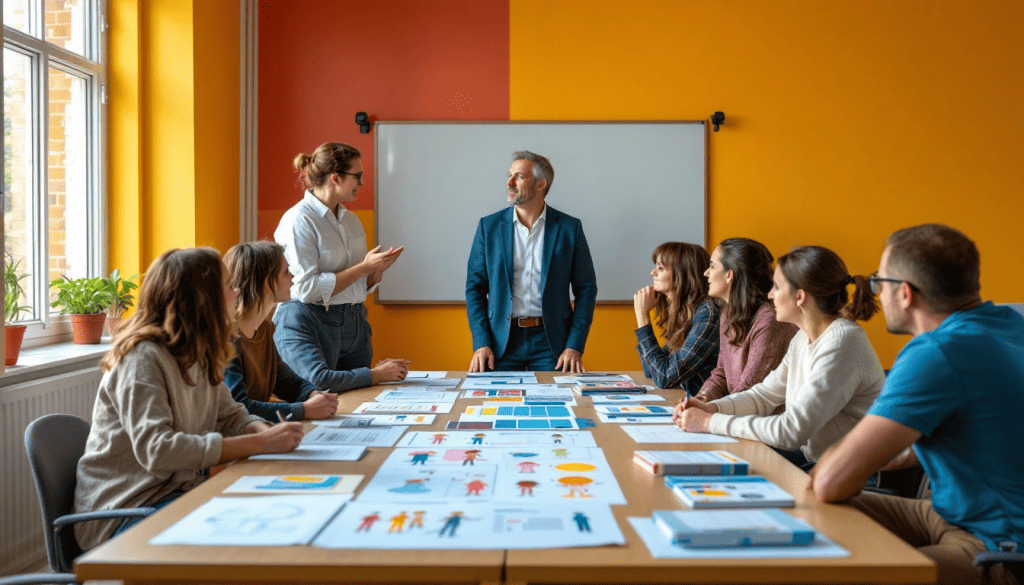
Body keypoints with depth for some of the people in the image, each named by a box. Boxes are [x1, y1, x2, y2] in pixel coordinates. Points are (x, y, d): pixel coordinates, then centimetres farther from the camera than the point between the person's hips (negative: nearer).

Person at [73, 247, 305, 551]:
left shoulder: (198, 355, 8)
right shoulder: (142, 358, -19)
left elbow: (230, 415, 13)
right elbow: (156, 450, -30)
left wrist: (268, 432, -11)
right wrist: (261, 444, -33)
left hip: (179, 492, 8)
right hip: (124, 511, -8)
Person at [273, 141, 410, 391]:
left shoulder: (351, 220, 13)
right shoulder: (298, 220, -11)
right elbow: (306, 288, -18)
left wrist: (378, 269, -2)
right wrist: (363, 267, -15)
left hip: (354, 324, 7)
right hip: (310, 325, -7)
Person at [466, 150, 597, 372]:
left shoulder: (569, 228, 1)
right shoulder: (489, 226, 4)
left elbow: (586, 289, 2)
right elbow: (475, 287, 5)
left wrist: (575, 347, -7)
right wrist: (481, 344, -6)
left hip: (550, 341, -1)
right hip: (501, 340, 1)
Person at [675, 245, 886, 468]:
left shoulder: (842, 344, -25)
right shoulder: (804, 337, 6)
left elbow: (791, 431, -29)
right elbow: (765, 394, 16)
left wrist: (710, 422, -23)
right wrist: (712, 408, -2)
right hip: (807, 454, 8)